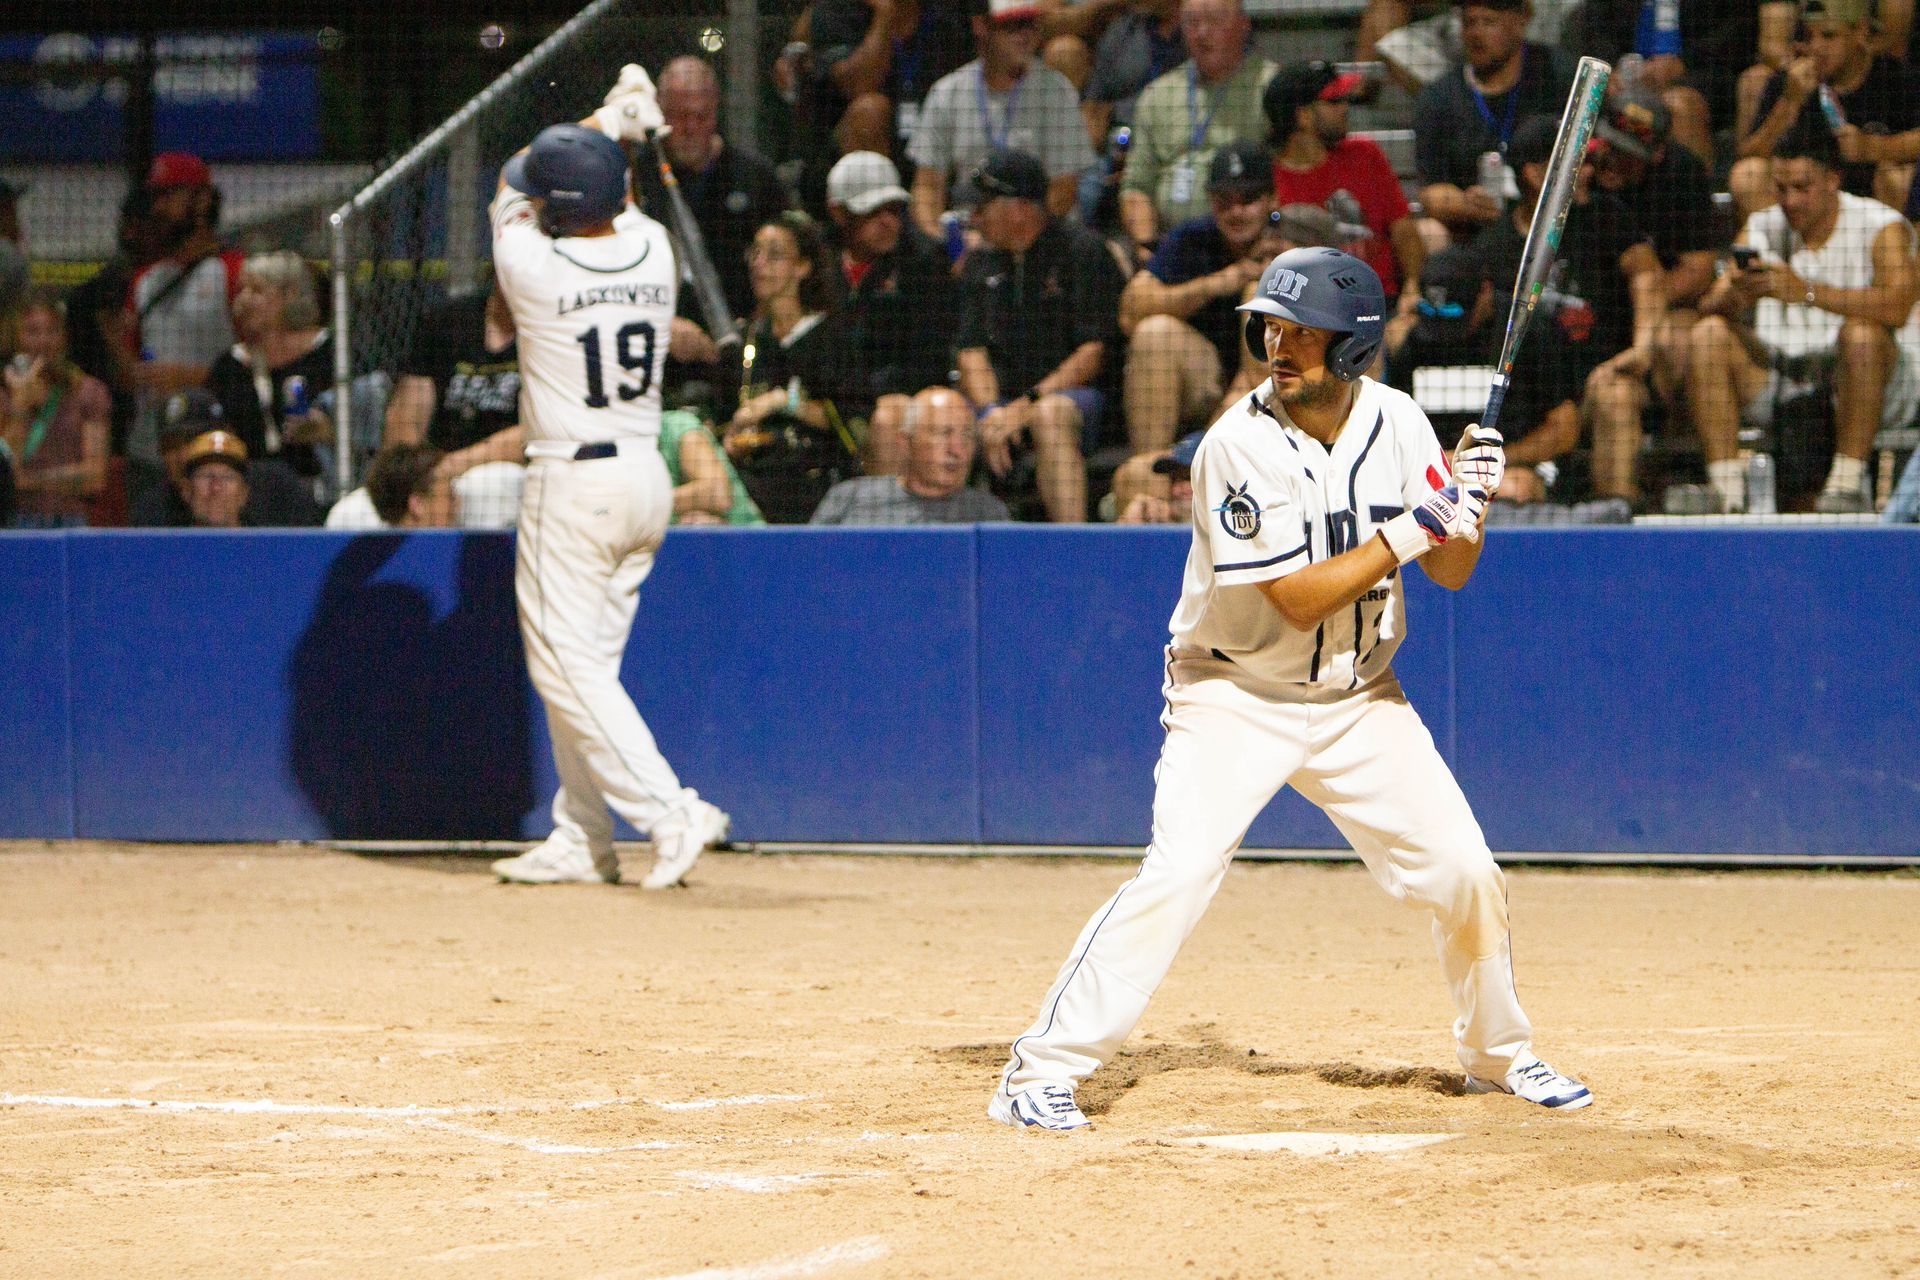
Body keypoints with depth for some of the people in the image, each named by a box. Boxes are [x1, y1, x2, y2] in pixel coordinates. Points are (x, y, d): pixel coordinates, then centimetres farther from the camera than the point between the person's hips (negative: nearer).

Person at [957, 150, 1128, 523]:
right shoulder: (981, 261, 17)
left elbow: (1095, 352, -7)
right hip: (999, 398, 5)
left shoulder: (1083, 251, -1)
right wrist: (989, 411, -10)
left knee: (1050, 415, -40)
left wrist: (1029, 405, -16)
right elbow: (971, 350, 11)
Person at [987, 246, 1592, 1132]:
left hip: (1360, 700, 5)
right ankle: (1042, 1072, -17)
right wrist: (1415, 525, -28)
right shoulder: (1239, 446, -21)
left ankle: (1498, 1053, 26)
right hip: (1235, 696, -5)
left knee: (1464, 873, 1)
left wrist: (1468, 506, -21)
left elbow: (1450, 572, -1)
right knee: (1178, 872, -22)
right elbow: (1300, 599, -24)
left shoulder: (1394, 422, -5)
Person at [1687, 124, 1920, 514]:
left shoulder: (1881, 226, -4)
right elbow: (1709, 307, 1)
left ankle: (1848, 482, -31)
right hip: (1780, 377, 4)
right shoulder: (1762, 230, 11)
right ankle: (1727, 490, -26)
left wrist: (1806, 291, -32)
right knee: (1709, 335, -17)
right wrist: (1733, 297, -25)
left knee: (1862, 332, -34)